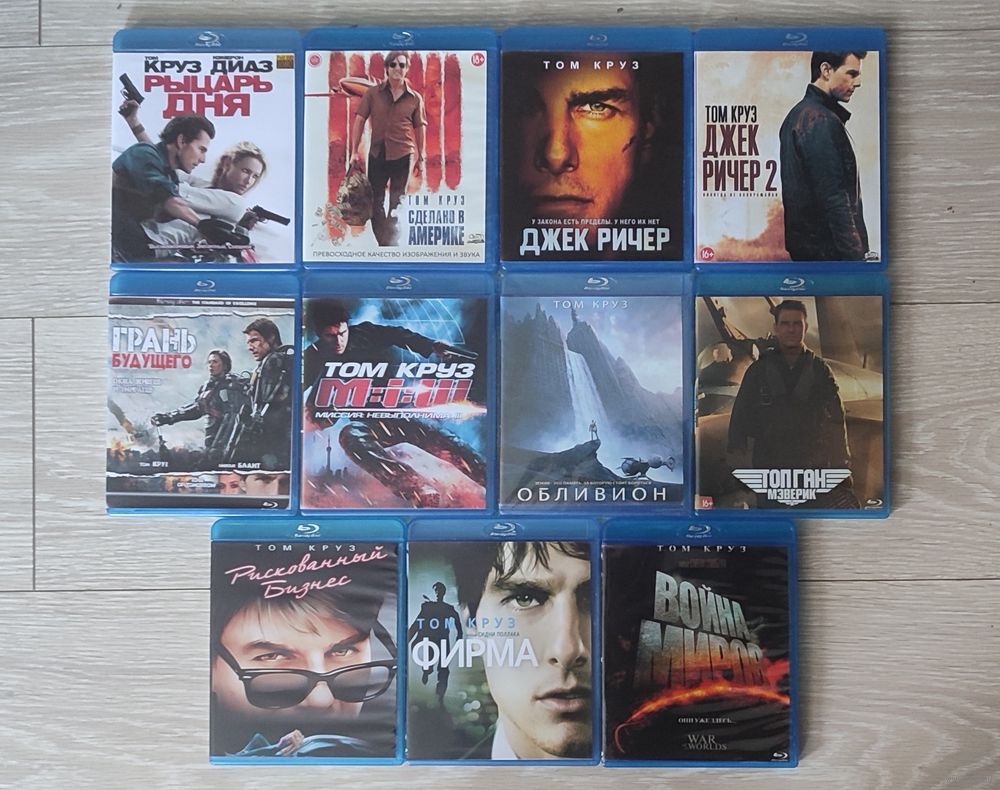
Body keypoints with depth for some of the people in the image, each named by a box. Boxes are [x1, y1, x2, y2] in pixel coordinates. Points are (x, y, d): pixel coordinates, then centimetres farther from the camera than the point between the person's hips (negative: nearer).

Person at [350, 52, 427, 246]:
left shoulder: (415, 98, 1)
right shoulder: (372, 93, 1)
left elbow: (420, 128, 6)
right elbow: (359, 120, 1)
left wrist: (421, 158, 6)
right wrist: (355, 151, -5)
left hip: (403, 155, -1)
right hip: (377, 153, 1)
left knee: (396, 203, 6)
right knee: (375, 201, 6)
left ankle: (392, 242, 16)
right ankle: (383, 242, 16)